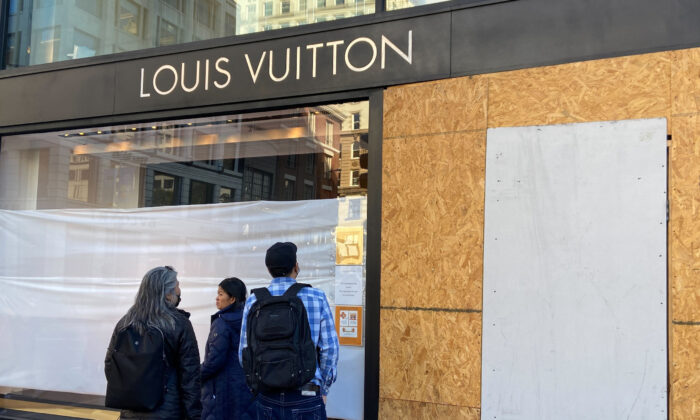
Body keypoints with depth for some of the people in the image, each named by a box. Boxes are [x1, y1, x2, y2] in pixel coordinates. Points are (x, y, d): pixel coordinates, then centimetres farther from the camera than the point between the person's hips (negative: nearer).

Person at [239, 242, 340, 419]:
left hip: (267, 397, 2)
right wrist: (323, 390, 7)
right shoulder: (317, 298, -4)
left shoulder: (254, 301, 1)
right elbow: (329, 348, -4)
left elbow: (244, 353, 2)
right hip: (306, 396, -2)